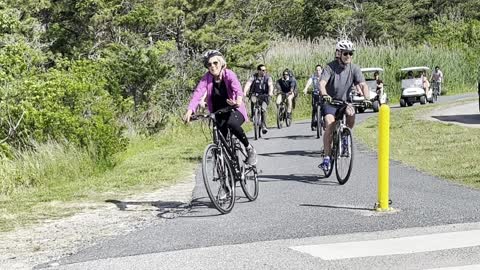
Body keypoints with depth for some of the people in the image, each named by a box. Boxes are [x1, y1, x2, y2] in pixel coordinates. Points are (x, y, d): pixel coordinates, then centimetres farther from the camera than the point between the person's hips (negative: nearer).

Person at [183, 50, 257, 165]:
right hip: (218, 114, 3)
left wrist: (239, 100, -56)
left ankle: (249, 149, -15)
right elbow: (198, 93, -22)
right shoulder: (206, 78, -8)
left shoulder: (229, 74, -14)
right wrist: (190, 110, -39)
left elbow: (237, 88, -33)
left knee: (231, 123, -35)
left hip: (235, 110, -3)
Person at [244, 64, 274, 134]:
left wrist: (270, 92, -40)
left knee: (263, 109, -24)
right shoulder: (253, 77, -3)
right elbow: (248, 84, -17)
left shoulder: (268, 78, -2)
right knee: (253, 112, -13)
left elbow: (270, 85, -19)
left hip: (264, 97, -1)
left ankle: (264, 126, -20)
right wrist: (244, 92, -35)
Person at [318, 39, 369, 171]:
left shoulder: (354, 68, -5)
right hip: (330, 101, -3)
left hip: (346, 101, 3)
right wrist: (324, 94, -49)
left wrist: (367, 98, -34)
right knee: (330, 124, -24)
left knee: (351, 116, -27)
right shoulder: (330, 67, -14)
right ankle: (326, 158, -18)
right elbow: (322, 83, -27)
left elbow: (363, 85, -14)